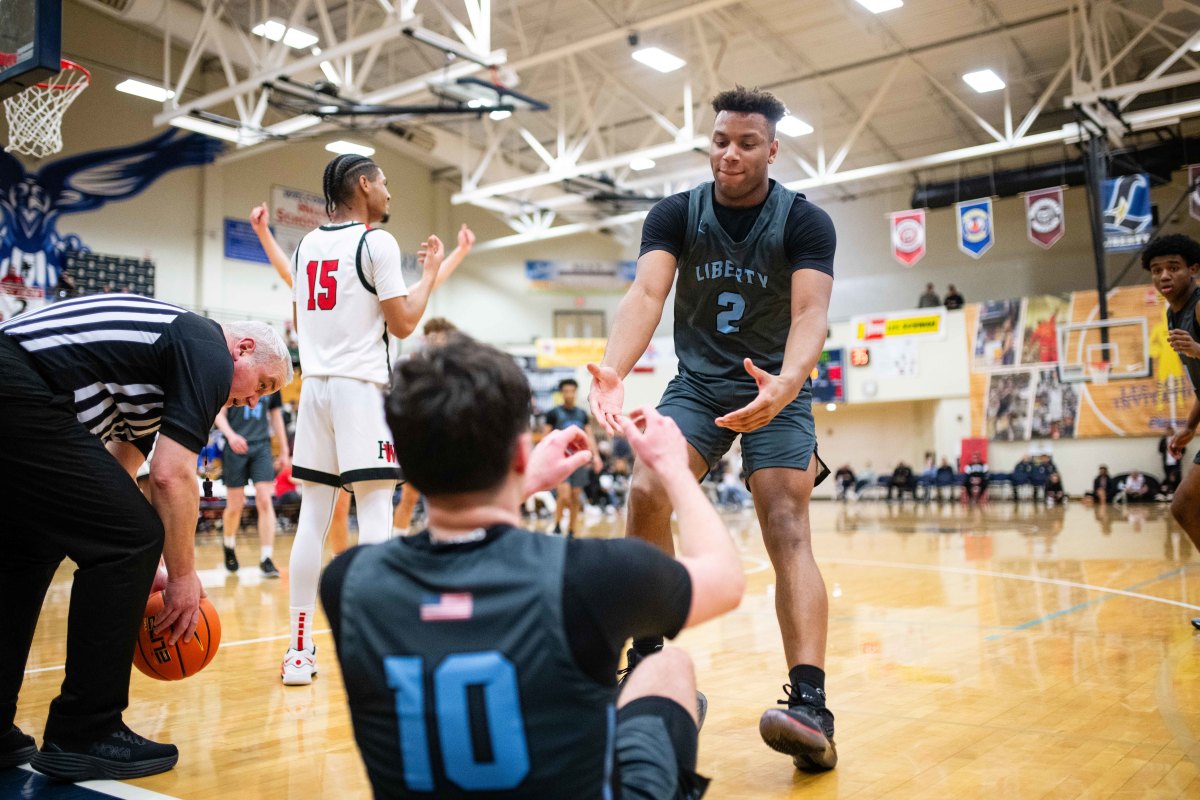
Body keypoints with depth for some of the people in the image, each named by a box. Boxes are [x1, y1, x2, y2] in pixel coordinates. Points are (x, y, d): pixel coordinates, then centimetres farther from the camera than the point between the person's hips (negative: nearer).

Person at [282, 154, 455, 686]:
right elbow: (402, 324, -7)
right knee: (375, 517, -4)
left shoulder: (307, 245, 14)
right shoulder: (376, 242, -6)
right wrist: (431, 274, 5)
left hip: (315, 383, 7)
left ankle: (299, 651, 10)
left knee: (313, 518, 7)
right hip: (362, 386, -6)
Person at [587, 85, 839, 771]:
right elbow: (647, 293, -20)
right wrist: (613, 370, -40)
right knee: (648, 492, -21)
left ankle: (810, 707, -22)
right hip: (697, 383, 2)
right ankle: (646, 660, -6)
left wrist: (787, 382, -47)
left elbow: (811, 311, -24)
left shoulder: (806, 222, -11)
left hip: (777, 387, -2)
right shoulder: (676, 215, -5)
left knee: (787, 526, -18)